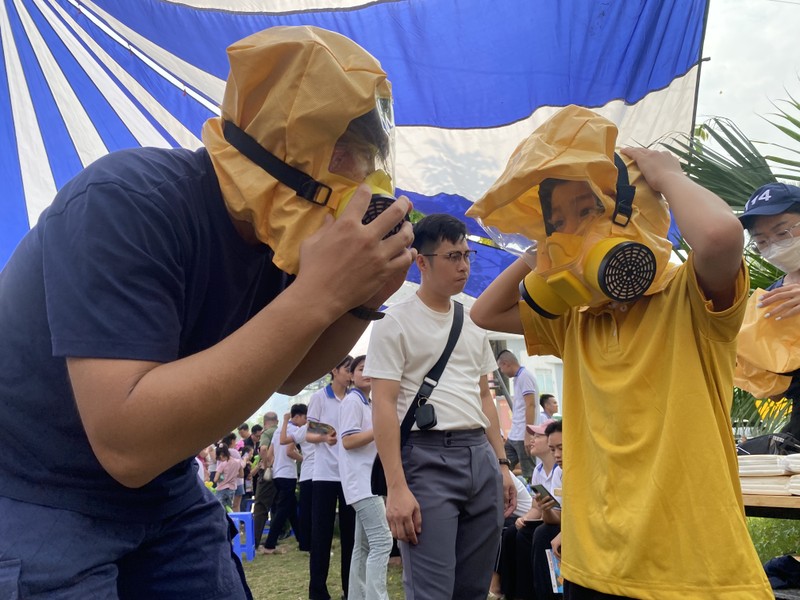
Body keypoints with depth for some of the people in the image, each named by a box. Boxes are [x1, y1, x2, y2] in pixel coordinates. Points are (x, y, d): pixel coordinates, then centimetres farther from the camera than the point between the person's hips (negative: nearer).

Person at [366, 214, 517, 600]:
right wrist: (396, 487, -18)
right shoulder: (396, 322, -5)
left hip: (480, 455, 7)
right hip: (427, 457, -6)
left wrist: (502, 463, 13)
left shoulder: (474, 323, 16)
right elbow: (383, 405, -11)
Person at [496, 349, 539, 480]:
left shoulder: (524, 376, -11)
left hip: (523, 437, -9)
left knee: (528, 474, -4)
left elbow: (530, 405, -19)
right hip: (514, 436, 10)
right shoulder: (518, 377, 16)